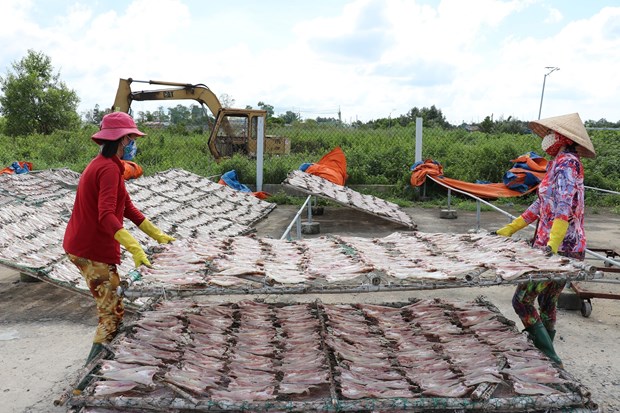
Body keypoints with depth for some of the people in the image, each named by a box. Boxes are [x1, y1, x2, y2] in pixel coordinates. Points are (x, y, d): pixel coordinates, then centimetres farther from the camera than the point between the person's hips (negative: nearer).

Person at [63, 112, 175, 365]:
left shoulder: (104, 164, 13)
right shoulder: (109, 168, -20)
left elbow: (127, 207, 14)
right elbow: (106, 217, -32)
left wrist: (158, 235, 12)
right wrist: (134, 248, -41)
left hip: (81, 245, 11)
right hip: (93, 251, -11)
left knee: (110, 308, 24)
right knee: (113, 315, -4)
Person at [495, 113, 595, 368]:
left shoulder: (566, 163, -13)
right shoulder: (558, 163, 17)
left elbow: (564, 205, -27)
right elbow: (541, 205, 21)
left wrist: (553, 242, -39)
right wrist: (510, 229, 22)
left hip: (560, 249, -10)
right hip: (570, 249, 10)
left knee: (522, 301, -7)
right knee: (547, 303, 18)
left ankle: (550, 358, -2)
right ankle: (546, 353, 30)